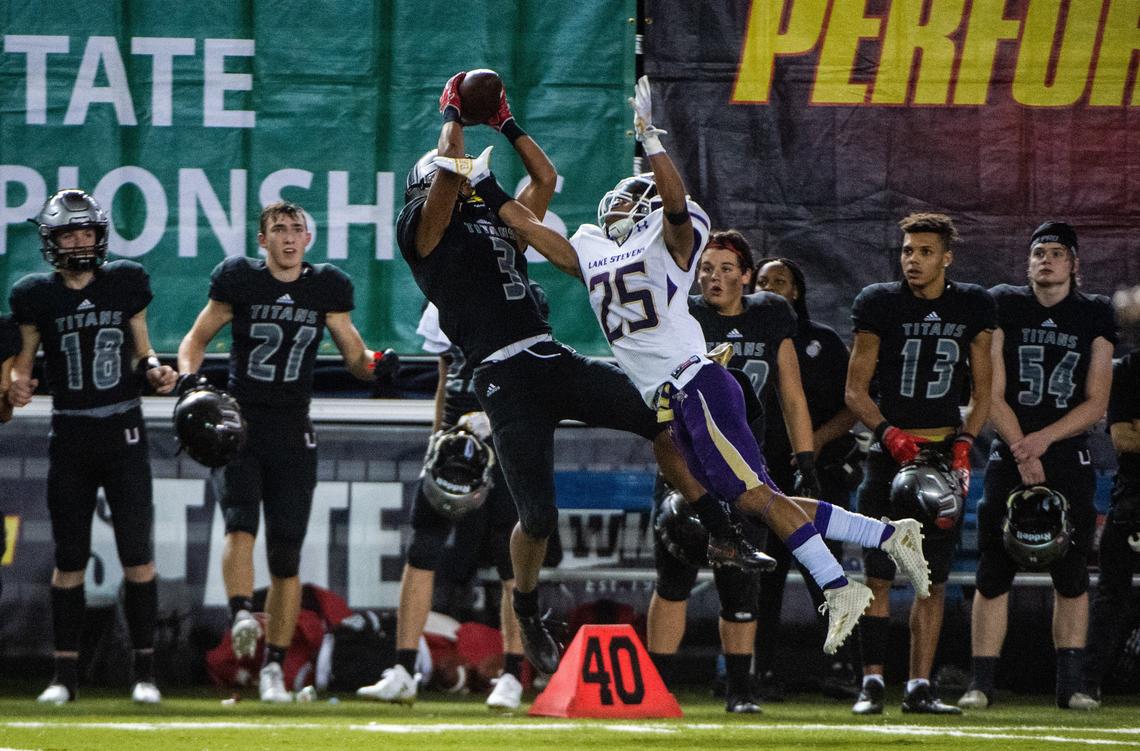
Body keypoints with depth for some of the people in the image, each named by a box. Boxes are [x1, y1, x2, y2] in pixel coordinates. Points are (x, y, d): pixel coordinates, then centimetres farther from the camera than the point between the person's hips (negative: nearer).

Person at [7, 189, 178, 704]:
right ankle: (64, 675, 9)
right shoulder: (37, 295, 1)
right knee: (69, 560, 3)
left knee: (137, 556, -4)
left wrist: (155, 372, -8)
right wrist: (17, 386, -15)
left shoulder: (125, 284, 4)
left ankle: (144, 671, 1)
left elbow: (140, 353, 13)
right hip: (70, 436, 0)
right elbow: (23, 360, 6)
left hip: (124, 434, 0)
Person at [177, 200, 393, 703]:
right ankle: (241, 615, -37)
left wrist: (373, 364, -13)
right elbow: (197, 338, 6)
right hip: (237, 427, -2)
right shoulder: (240, 280, -2)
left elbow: (354, 355, 10)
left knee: (286, 556, 0)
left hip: (291, 435, 2)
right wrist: (188, 375, -14)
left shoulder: (325, 287, 4)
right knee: (240, 523, -27)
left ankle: (273, 665, 7)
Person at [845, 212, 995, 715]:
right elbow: (856, 390, 0)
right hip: (892, 449, -2)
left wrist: (963, 443, -5)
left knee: (934, 580, 2)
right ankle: (871, 683, -3)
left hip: (945, 452, 2)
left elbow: (982, 392, 11)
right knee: (879, 575, -7)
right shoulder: (880, 305, -1)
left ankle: (919, 687, 5)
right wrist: (891, 435, -15)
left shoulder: (973, 308, 6)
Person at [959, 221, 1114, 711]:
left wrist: (1043, 439, -12)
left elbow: (1096, 404, 1)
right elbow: (994, 395, 0)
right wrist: (1021, 450, -11)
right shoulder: (1004, 306, 4)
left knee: (1071, 575, 0)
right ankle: (981, 683, -2)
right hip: (1009, 455, -1)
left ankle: (1070, 684, 4)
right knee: (994, 573, -5)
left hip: (1068, 457, 1)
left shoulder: (1094, 317, 6)